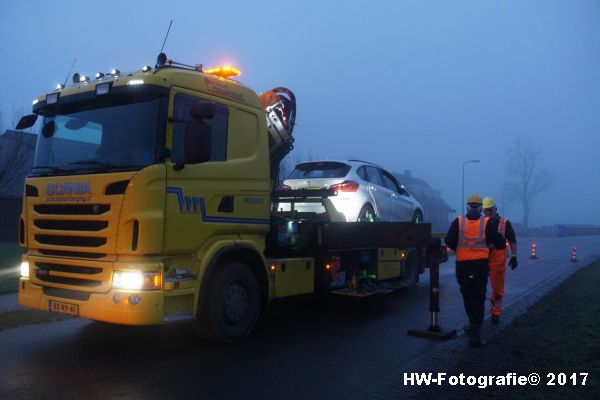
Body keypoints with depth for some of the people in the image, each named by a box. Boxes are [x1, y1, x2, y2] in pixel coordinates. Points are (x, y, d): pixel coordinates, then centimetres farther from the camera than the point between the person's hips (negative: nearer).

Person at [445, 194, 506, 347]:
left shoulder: (458, 222, -1)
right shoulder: (487, 223, -2)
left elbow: (449, 241, -7)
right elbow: (500, 244, -2)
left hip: (462, 265, 1)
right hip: (481, 265, -1)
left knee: (468, 298, 19)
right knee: (478, 300, 4)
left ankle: (474, 327, 33)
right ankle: (475, 334, -3)